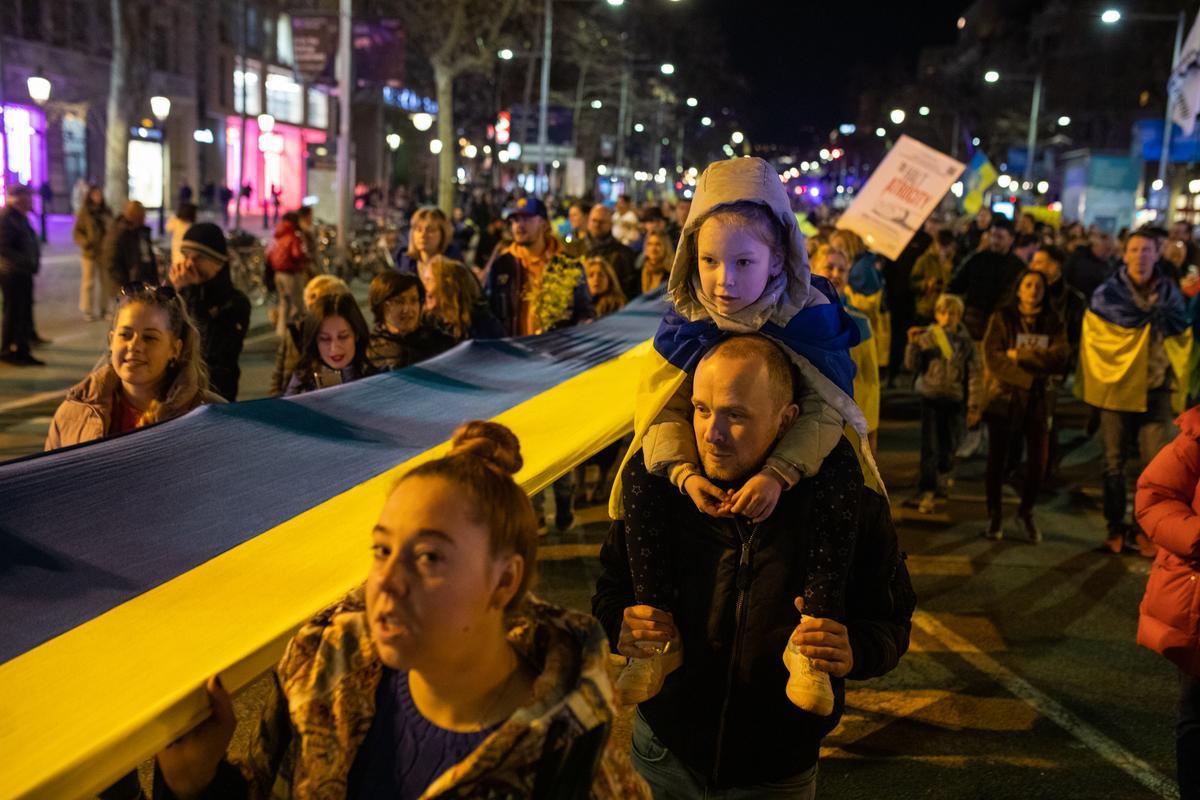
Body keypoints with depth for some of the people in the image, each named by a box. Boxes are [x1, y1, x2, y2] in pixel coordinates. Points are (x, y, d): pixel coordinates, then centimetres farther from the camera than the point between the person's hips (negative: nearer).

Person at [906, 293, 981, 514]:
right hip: (931, 398, -1)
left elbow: (975, 374, 2)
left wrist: (974, 405, -2)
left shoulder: (965, 342, 0)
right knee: (929, 447, -6)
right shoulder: (927, 338, -3)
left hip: (954, 400, 2)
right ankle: (927, 492, -4)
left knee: (949, 444, 13)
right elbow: (912, 366, -4)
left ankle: (945, 475, 43)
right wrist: (913, 345, -20)